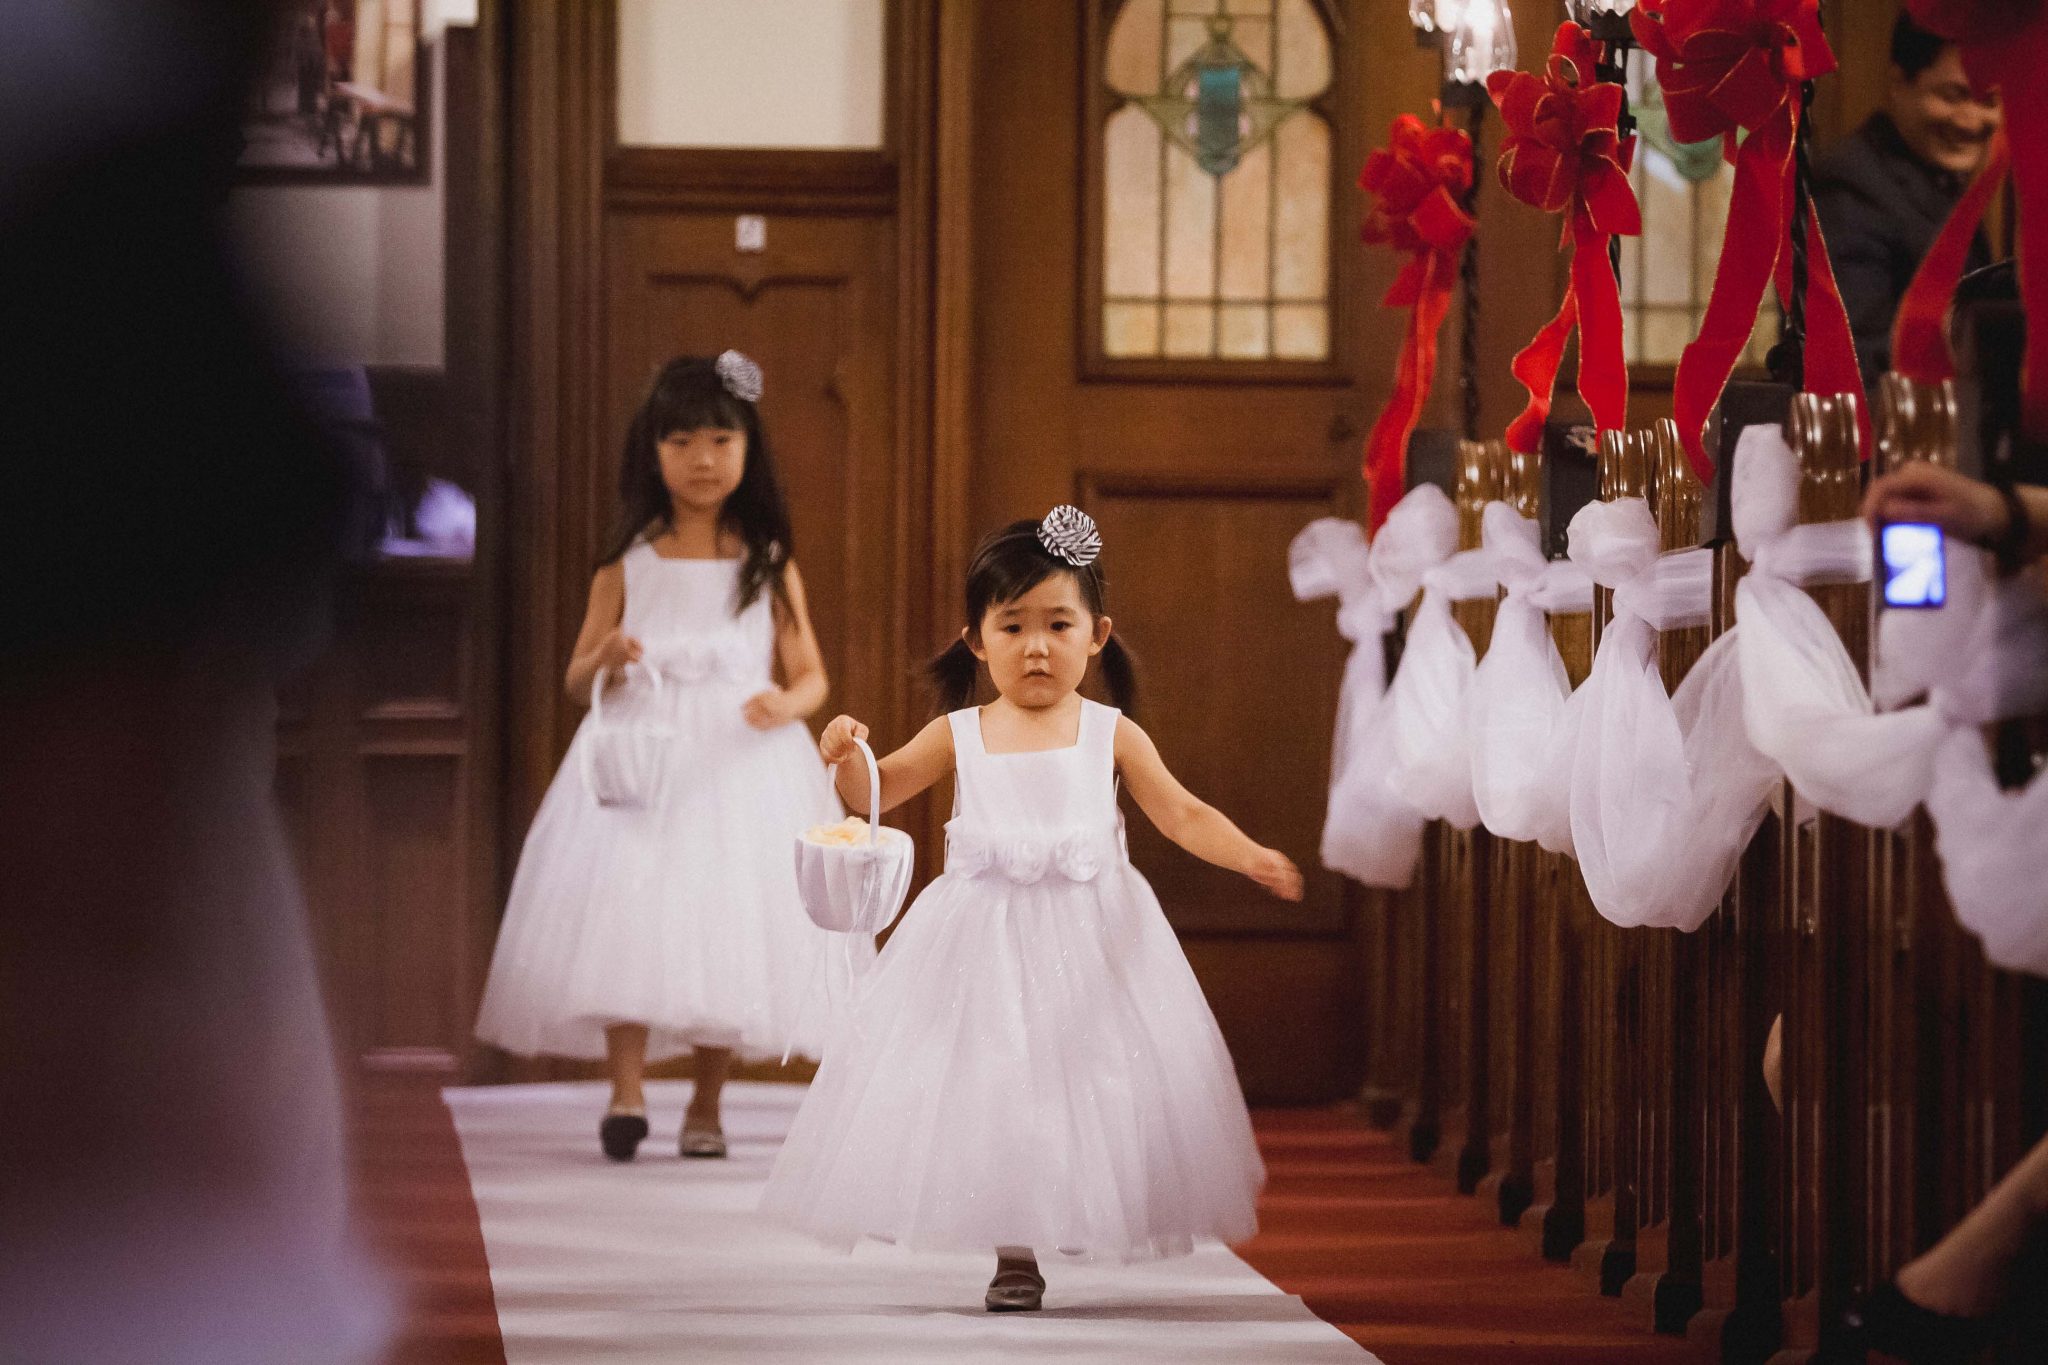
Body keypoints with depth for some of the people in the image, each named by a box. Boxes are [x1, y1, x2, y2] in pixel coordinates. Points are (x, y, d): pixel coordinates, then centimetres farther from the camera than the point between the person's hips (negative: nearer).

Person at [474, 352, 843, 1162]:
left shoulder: (769, 568, 5)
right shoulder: (627, 568, 6)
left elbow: (811, 676, 7)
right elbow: (577, 683, 11)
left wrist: (786, 703, -16)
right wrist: (604, 661, -12)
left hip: (739, 768, 0)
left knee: (727, 921, -2)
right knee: (628, 913, -16)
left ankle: (706, 1103, 11)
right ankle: (625, 1093, -17)